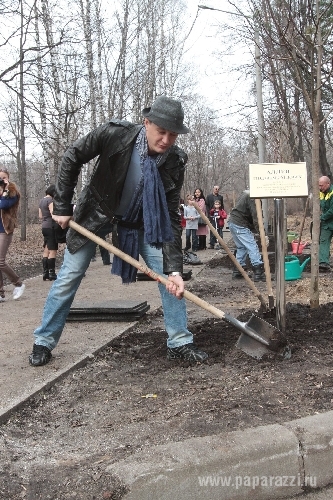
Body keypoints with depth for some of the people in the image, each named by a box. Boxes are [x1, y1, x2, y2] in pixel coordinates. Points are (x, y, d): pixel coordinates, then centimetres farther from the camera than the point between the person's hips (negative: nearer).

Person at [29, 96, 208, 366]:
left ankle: (179, 343, 7)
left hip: (141, 222, 2)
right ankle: (44, 342, 20)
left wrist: (174, 268, -28)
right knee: (68, 277, 2)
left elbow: (170, 218, -21)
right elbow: (72, 158, -14)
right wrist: (62, 206, -12)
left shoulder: (175, 162, -23)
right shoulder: (115, 134, -30)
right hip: (96, 213, -1)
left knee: (171, 275, -7)